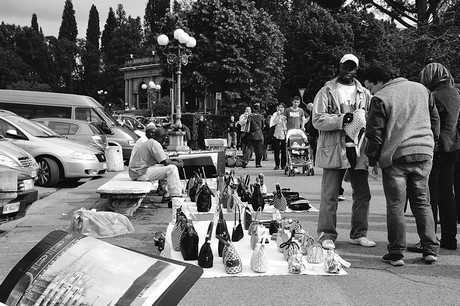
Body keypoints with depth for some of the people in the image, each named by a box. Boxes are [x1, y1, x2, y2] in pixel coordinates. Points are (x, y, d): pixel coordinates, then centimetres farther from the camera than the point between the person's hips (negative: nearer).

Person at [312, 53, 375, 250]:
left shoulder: (364, 93, 16)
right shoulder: (326, 92, 4)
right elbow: (317, 120, -7)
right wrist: (342, 119, -19)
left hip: (359, 149, 4)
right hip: (333, 149, -4)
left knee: (362, 194, 8)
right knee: (329, 195, -1)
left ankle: (359, 234, 22)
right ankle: (327, 235, 9)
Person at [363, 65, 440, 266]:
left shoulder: (380, 99, -6)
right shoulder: (421, 89, 12)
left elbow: (374, 133, -6)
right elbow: (435, 119, 18)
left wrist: (372, 160, 3)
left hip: (395, 156, -5)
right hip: (424, 154, 5)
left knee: (395, 206, 3)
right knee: (422, 202, 15)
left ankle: (396, 254, 6)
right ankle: (430, 250, 15)